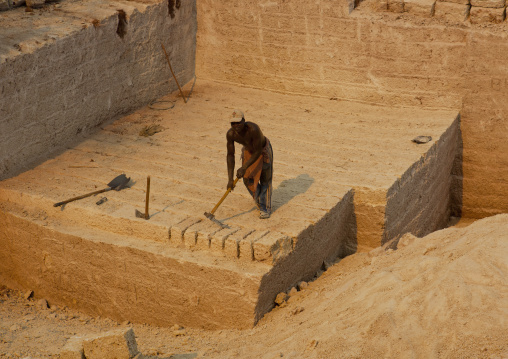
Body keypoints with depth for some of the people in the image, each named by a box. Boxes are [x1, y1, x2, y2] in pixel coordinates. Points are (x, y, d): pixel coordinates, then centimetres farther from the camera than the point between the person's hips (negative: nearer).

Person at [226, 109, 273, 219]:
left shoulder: (253, 129, -42)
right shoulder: (230, 134, -27)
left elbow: (258, 152, -34)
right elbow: (230, 155, -20)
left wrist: (244, 168, -36)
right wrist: (230, 178, -23)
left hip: (263, 149, -4)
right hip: (248, 151, 4)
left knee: (265, 179, -4)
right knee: (248, 179, 3)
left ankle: (266, 207, 11)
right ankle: (259, 199, 32)